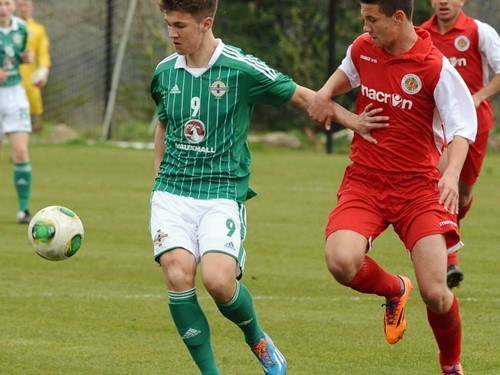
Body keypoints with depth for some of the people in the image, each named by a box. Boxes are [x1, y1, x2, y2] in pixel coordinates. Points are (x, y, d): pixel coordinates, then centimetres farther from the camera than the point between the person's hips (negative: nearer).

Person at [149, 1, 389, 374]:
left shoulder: (241, 69, -6)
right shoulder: (165, 72, 7)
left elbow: (301, 95, 5)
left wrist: (351, 121, 5)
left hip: (223, 192, -3)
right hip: (172, 192, 3)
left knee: (218, 280, -22)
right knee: (178, 275, -19)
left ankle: (256, 337, 12)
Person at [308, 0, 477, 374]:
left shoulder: (436, 68, -12)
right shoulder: (362, 48, 3)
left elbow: (462, 127, -12)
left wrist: (452, 173, -30)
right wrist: (326, 92, 5)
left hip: (418, 187, -3)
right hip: (363, 180, 3)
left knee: (434, 293, -14)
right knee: (342, 262, -26)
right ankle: (394, 290, 11)